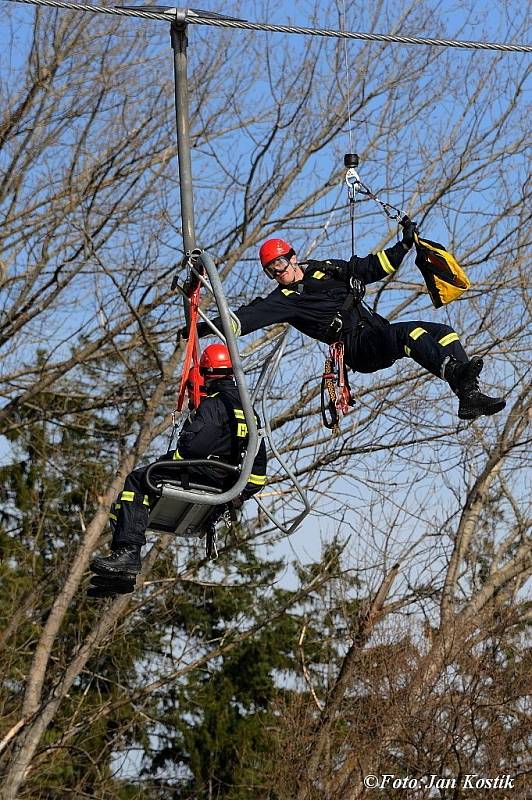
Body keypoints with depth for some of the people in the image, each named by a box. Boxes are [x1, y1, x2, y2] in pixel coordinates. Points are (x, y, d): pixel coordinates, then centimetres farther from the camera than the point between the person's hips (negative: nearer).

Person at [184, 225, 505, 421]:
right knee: (409, 333, -33)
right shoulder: (284, 300, 5)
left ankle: (470, 396, -18)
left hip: (379, 332, 7)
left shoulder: (328, 270, 20)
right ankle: (457, 372, -54)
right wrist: (205, 327, -16)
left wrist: (405, 245, 20)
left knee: (443, 332, -6)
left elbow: (374, 267, 27)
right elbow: (244, 319, -5)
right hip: (359, 349, -7)